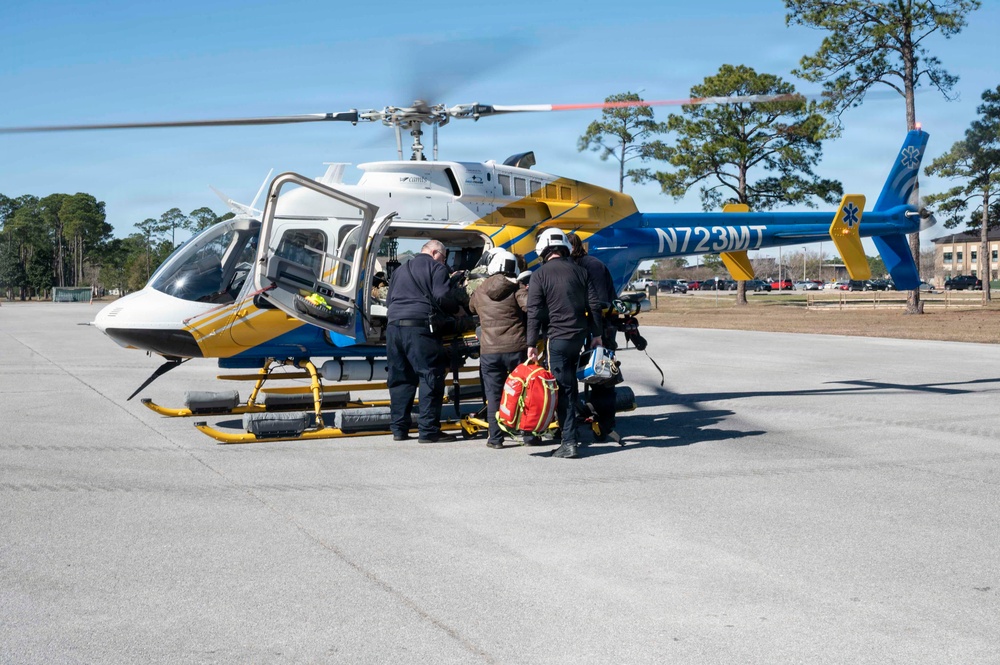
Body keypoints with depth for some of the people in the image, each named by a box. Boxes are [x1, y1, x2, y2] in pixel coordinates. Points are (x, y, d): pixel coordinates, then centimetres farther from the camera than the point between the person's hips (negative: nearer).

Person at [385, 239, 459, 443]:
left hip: (393, 326, 7)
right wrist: (456, 309, 7)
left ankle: (399, 428, 13)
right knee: (431, 377, -4)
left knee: (400, 378, 12)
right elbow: (442, 297, -8)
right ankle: (428, 430, -7)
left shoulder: (400, 270, 26)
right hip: (419, 326, -7)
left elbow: (389, 301, 26)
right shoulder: (436, 267, 5)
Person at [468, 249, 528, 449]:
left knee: (493, 396, 6)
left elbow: (471, 307, 27)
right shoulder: (516, 289, -2)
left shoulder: (479, 291, 7)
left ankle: (495, 438, 4)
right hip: (516, 348, -1)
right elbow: (530, 307, -17)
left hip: (489, 351, 1)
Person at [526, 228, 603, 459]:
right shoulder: (579, 271, 7)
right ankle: (569, 436, 28)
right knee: (570, 383, 19)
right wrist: (596, 334, 17)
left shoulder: (540, 275, -6)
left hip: (557, 338, -5)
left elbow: (534, 312, -9)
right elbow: (594, 304, 8)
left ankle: (569, 442, -8)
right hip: (579, 335, 5)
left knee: (563, 389, -5)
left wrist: (532, 344, -6)